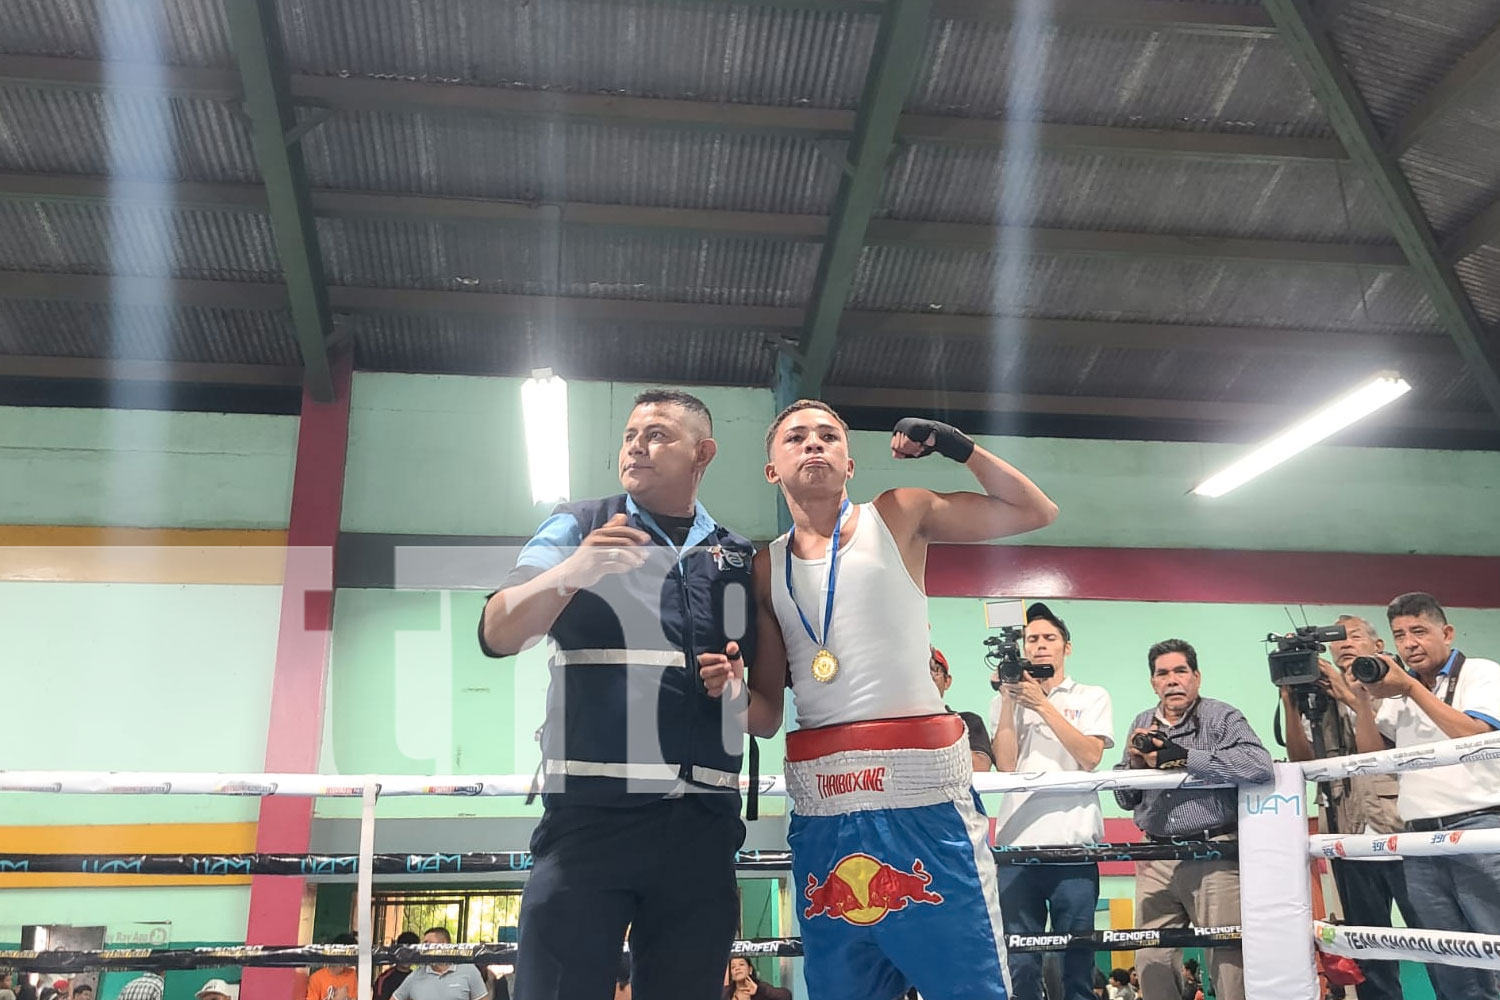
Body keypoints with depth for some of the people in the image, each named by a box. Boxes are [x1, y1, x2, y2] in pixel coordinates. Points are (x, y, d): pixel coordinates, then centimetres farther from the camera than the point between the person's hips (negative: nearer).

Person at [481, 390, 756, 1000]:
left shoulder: (738, 558, 16)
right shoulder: (578, 529, 9)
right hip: (591, 812, -2)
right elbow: (498, 635, -3)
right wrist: (571, 572, -20)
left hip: (703, 824, 3)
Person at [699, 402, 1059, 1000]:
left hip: (922, 792, -3)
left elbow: (1035, 512, 12)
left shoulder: (898, 516, 9)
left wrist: (959, 448, 4)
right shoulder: (766, 569, 15)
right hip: (821, 810, 3)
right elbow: (766, 714, 16)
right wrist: (733, 692, -5)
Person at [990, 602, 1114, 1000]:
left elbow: (1089, 757, -5)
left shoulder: (1092, 697, 12)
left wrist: (1042, 704, -8)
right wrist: (1008, 698, -3)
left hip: (1074, 843, -1)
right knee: (1019, 961, 2)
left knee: (1077, 957, 2)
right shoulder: (1007, 699, 14)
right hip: (1018, 842, 1)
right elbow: (1005, 765, 1)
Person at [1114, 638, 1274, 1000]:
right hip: (1156, 859, 5)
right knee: (1152, 959, 5)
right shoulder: (1142, 725, 14)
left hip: (1214, 855, -5)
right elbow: (1125, 799, 18)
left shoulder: (1221, 717, -3)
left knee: (1227, 956, -3)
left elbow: (1259, 766, -23)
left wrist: (1183, 756, -19)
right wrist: (1135, 763, -3)